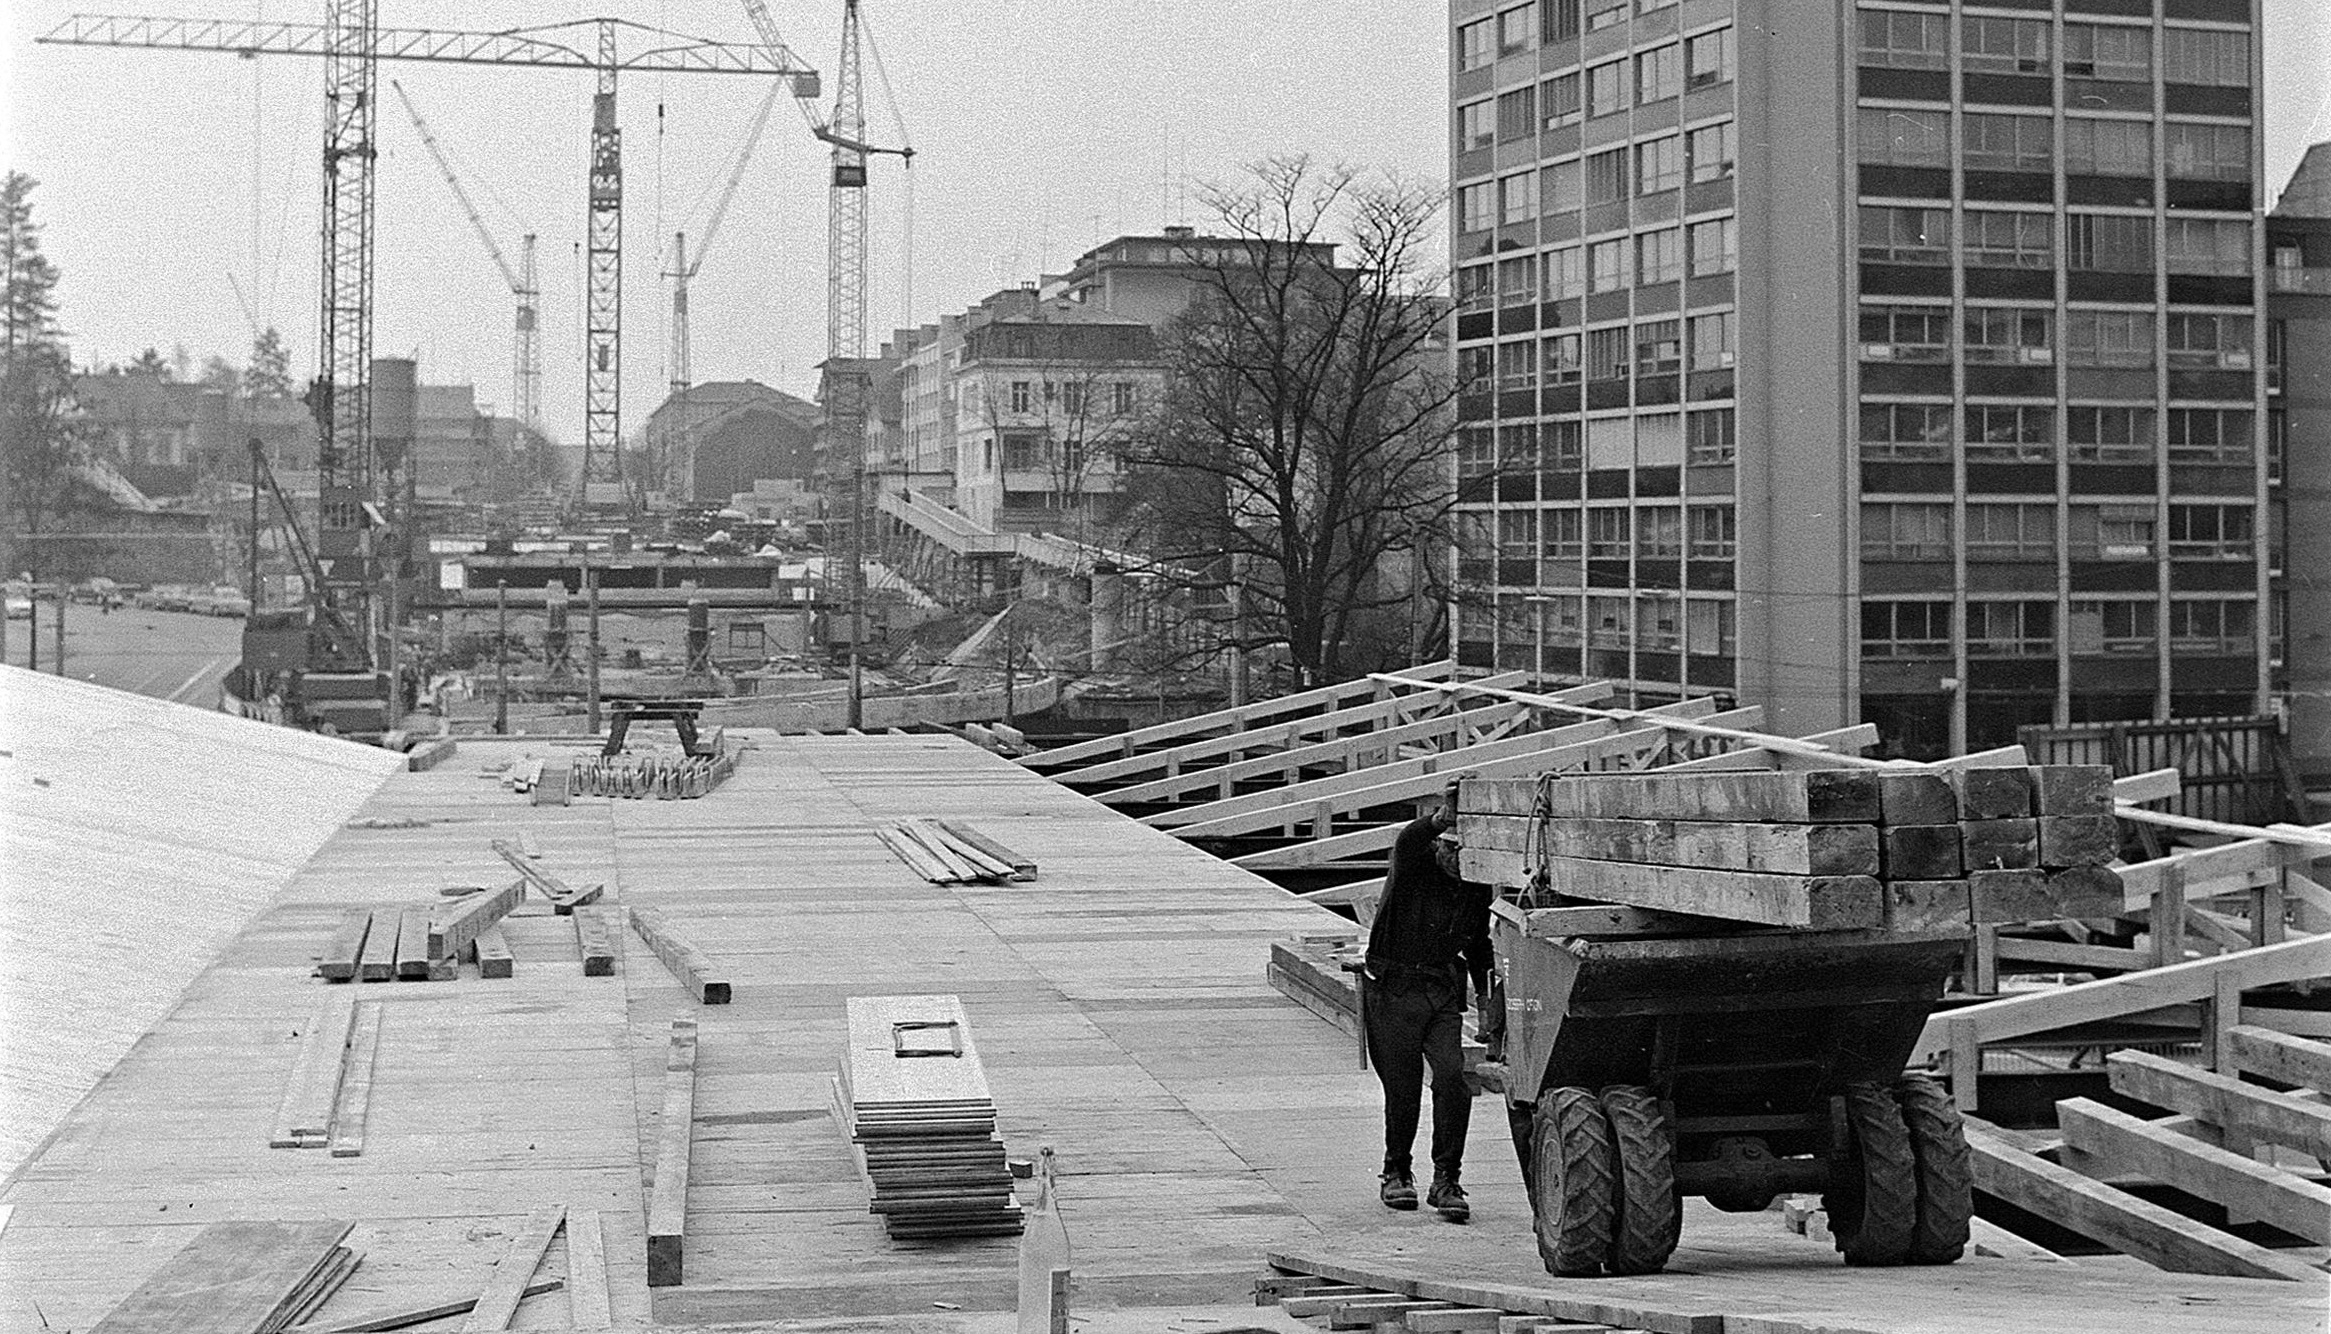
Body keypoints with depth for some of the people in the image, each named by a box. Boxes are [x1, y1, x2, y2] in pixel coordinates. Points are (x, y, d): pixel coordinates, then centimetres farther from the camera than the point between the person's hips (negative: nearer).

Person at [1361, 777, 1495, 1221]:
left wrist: (1485, 996, 14)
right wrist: (1438, 819, -53)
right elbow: (1408, 843, -35)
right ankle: (1396, 1172, 25)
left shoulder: (1478, 888, 6)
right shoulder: (1413, 864, -9)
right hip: (1392, 989, -3)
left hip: (1444, 993, 3)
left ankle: (1446, 1180, -8)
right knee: (1402, 1087, 1)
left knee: (1454, 1077, -15)